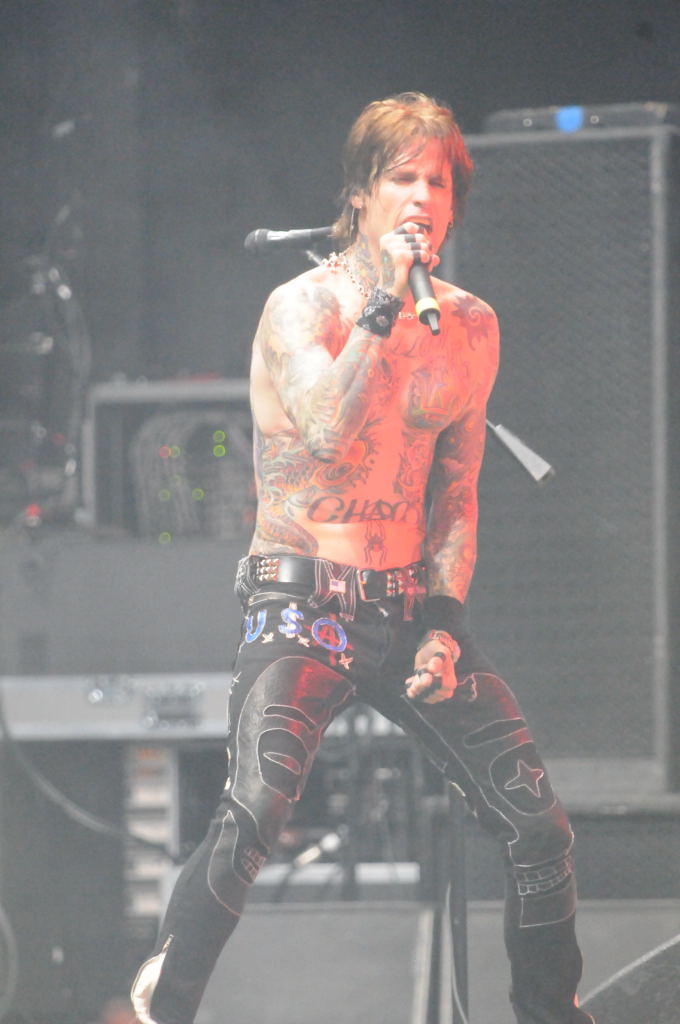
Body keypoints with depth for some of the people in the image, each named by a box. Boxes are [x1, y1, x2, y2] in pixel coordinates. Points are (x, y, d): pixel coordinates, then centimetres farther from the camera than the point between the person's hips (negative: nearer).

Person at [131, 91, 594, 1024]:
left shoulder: (469, 326, 8)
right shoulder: (301, 307, -6)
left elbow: (456, 490, 12)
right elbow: (330, 432, -24)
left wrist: (446, 618, 1)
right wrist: (384, 305, -24)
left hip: (411, 605, 5)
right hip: (303, 606, -5)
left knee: (538, 824, -4)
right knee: (255, 812, -26)